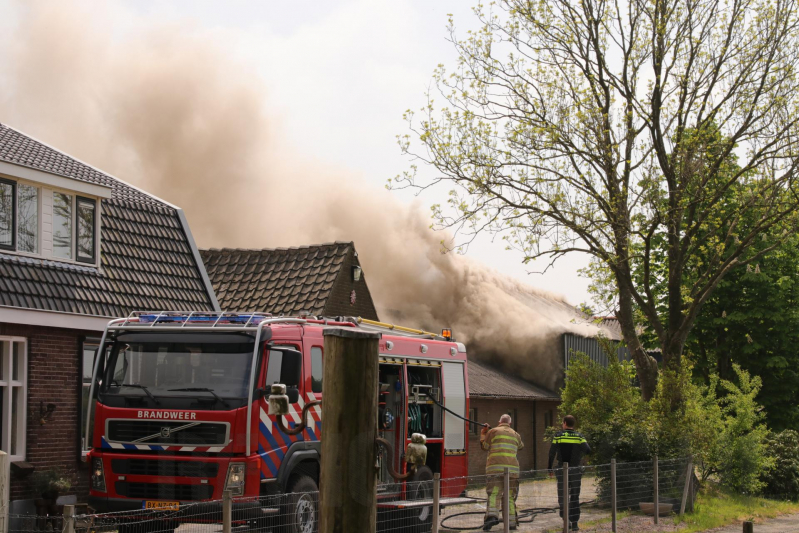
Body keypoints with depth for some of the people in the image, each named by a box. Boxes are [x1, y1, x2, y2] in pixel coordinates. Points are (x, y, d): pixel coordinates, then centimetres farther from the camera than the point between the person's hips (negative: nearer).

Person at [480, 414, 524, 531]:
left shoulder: (493, 431, 5)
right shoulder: (515, 434, 17)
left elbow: (484, 446, 10)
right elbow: (521, 446, 36)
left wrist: (483, 433, 24)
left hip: (495, 468, -3)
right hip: (512, 468, 3)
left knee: (493, 494, -11)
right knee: (509, 496, 11)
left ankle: (492, 516, -31)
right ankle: (511, 522, 9)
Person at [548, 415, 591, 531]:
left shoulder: (558, 436, -2)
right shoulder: (579, 437, 0)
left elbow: (552, 453, -5)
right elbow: (588, 450, -12)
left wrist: (549, 468, 2)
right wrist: (580, 453, 9)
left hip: (562, 469, -1)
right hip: (575, 470, 1)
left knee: (562, 496, 9)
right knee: (575, 497, 8)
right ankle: (574, 524, 4)